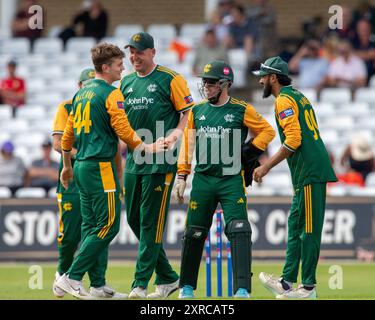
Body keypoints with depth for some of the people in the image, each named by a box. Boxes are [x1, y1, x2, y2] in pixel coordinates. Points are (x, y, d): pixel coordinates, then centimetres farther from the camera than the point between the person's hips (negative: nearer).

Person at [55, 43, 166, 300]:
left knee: (92, 226, 10)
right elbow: (124, 131, -15)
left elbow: (68, 134, 20)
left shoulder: (82, 94, 16)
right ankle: (72, 277, -10)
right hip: (101, 167, -9)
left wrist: (67, 166, 30)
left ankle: (98, 284, 10)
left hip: (82, 166, 9)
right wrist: (147, 148, -2)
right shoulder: (111, 94, -10)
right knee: (108, 225, -6)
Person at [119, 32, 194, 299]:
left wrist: (173, 136, -20)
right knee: (134, 219, 8)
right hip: (134, 160, 7)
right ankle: (168, 277, 19)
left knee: (151, 220, -7)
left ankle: (141, 283, -6)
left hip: (161, 161, -7)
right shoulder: (126, 82, 14)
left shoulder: (170, 79, -4)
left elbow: (189, 114, -5)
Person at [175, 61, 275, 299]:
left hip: (232, 181, -3)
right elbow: (188, 144, 14)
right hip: (202, 180, 4)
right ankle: (187, 286, 22)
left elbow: (267, 131, 6)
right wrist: (182, 177, 9)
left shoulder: (242, 110, -2)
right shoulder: (197, 111, 9)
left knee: (239, 233, -13)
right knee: (194, 233, 8)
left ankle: (242, 288, -14)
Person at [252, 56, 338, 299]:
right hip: (311, 172, 10)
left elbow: (293, 140, -18)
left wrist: (267, 167, -15)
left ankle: (309, 287, -7)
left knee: (309, 228, -8)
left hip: (309, 172, -10)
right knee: (296, 225, 12)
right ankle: (287, 282, 12)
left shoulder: (284, 100, -8)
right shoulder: (298, 96, 22)